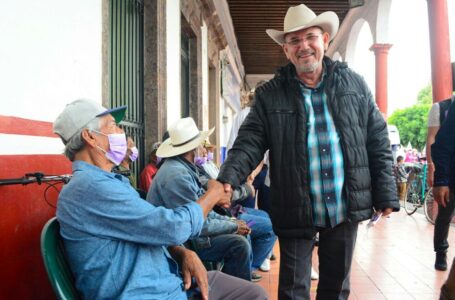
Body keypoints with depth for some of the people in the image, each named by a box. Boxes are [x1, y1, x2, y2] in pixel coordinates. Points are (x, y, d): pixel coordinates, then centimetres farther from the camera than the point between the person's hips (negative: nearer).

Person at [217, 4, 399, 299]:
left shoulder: (354, 84, 3)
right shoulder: (269, 95, -2)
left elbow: (378, 141, 5)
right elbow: (250, 142, -7)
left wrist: (386, 194, 2)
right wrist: (229, 178, -25)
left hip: (346, 208, 2)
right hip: (296, 212, -1)